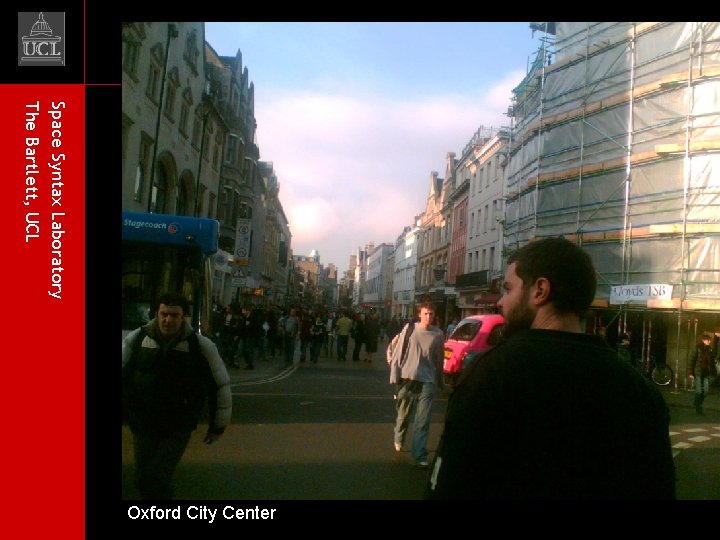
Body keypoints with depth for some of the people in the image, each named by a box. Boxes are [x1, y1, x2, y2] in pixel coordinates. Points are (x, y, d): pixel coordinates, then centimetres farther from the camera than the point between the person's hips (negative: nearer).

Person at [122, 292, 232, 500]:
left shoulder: (201, 346, -11)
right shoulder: (135, 340, -7)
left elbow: (222, 385, -1)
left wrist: (218, 426, 5)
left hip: (178, 428, -3)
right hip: (142, 426, 3)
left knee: (157, 480, -13)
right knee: (142, 480, 15)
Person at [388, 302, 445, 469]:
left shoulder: (438, 334, 1)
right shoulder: (409, 329, -1)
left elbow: (439, 360, 9)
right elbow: (397, 353, 0)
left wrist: (439, 383, 13)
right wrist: (394, 376, -4)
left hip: (427, 380, 0)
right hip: (407, 378, 0)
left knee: (423, 420, -6)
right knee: (403, 415, 14)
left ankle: (420, 456, -2)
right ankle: (398, 439, 41)